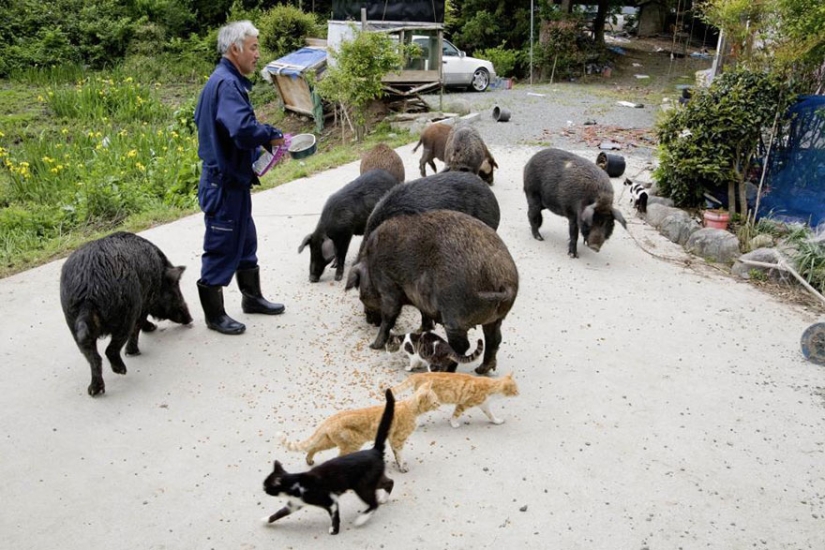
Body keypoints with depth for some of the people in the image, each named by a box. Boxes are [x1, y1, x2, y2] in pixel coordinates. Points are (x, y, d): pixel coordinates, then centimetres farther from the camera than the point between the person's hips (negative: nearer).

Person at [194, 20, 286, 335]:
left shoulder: (224, 80, 12)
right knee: (222, 249, 1)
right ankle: (214, 315, 15)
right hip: (225, 183, -11)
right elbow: (243, 129, -36)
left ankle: (252, 297, 37)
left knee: (245, 241, 21)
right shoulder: (226, 83, -20)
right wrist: (272, 136, -16)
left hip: (232, 179, 11)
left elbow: (200, 119, 22)